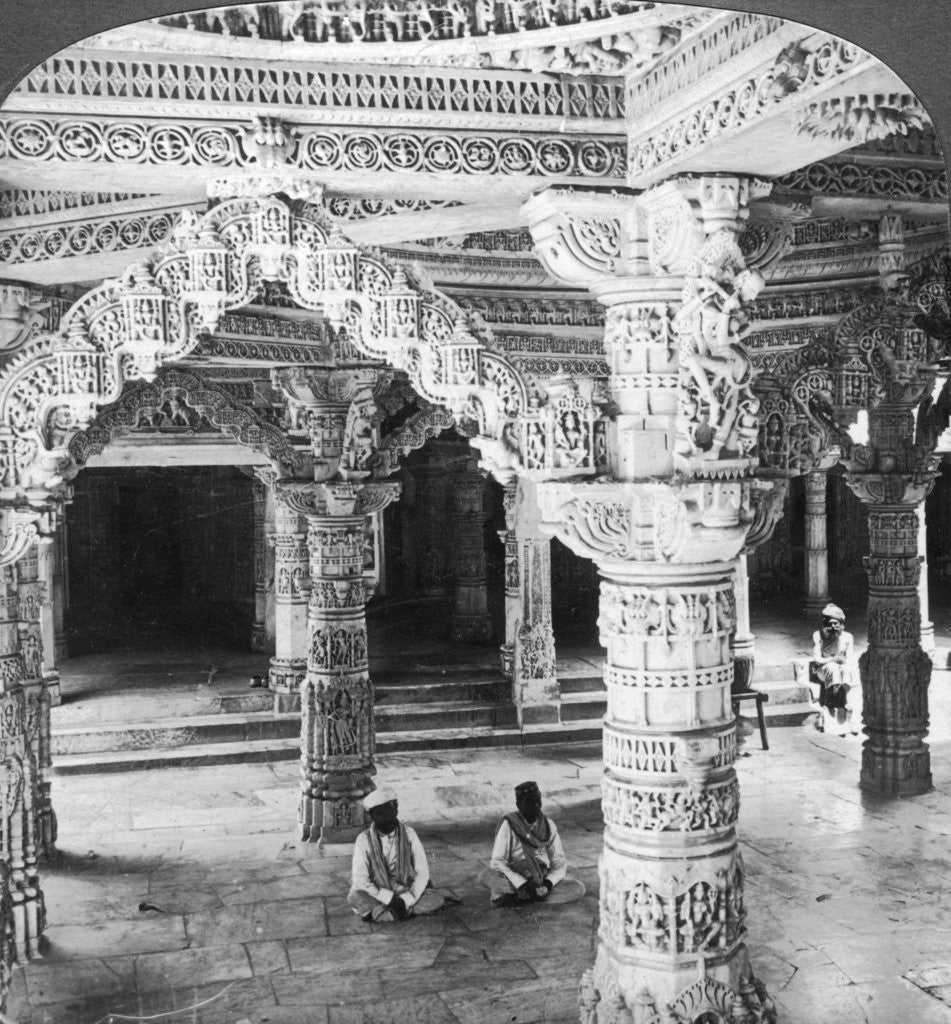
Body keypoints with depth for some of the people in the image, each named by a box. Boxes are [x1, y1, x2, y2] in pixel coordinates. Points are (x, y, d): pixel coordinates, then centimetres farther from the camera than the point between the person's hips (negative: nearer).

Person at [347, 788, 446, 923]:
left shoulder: (408, 834, -3)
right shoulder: (364, 840, -8)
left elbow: (422, 872, -5)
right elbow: (360, 881, -12)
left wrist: (406, 900, -19)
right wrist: (390, 899, -21)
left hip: (406, 895, 2)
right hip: (378, 895, -2)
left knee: (437, 899, -24)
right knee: (355, 897, -33)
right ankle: (409, 912, -24)